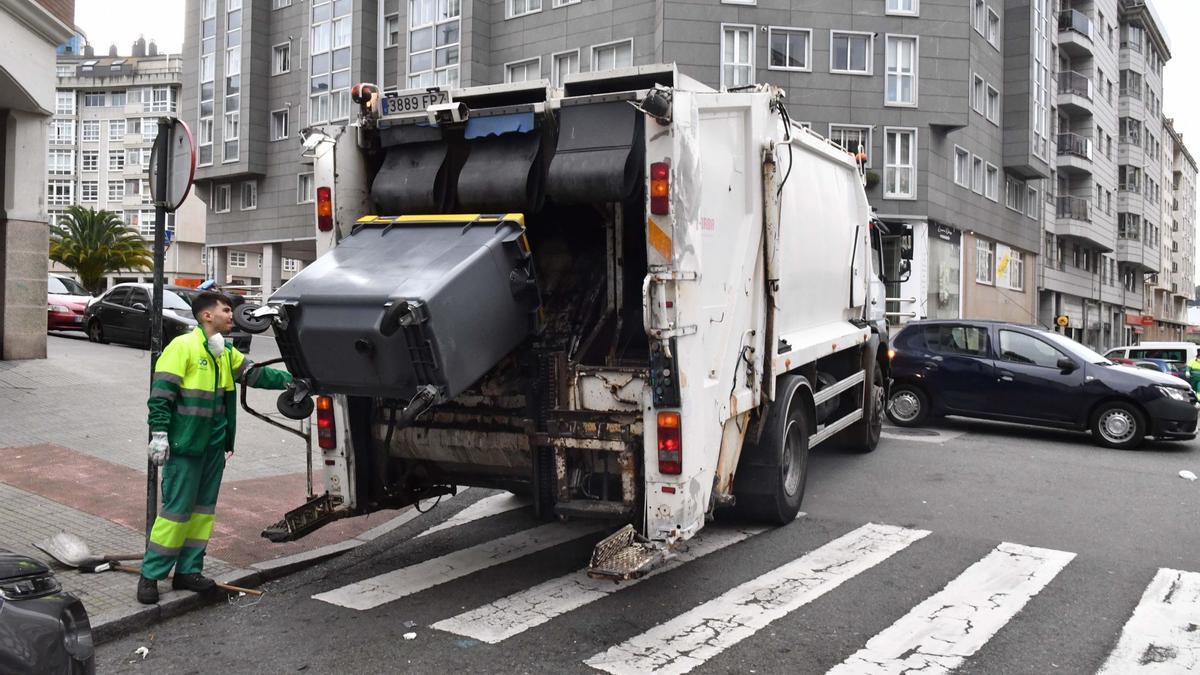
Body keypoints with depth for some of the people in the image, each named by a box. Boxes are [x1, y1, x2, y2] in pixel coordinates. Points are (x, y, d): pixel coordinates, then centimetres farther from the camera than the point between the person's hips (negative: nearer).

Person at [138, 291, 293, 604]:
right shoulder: (182, 346, -12)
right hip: (184, 445, -8)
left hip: (214, 445, 8)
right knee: (176, 508, -5)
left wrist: (289, 379, 0)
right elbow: (161, 393, -14)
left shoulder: (226, 353, 13)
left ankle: (188, 571, 22)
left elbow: (254, 374, 12)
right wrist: (159, 434, -19)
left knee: (203, 508, 12)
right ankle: (150, 575, 7)